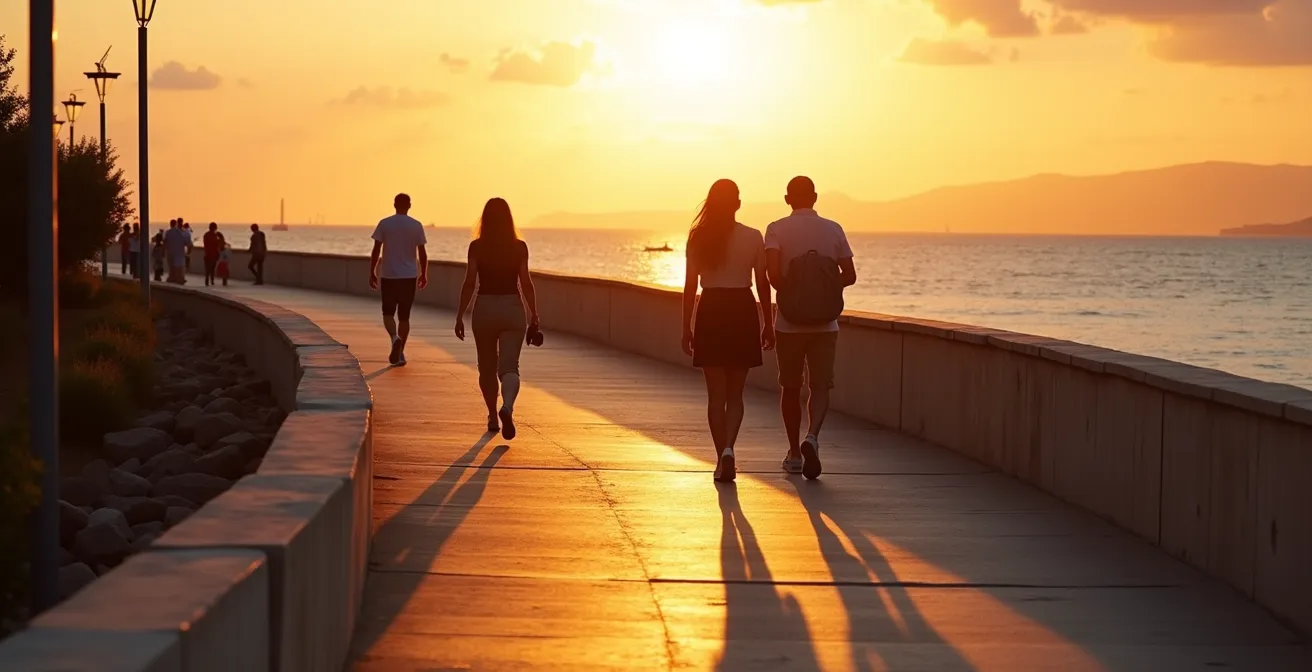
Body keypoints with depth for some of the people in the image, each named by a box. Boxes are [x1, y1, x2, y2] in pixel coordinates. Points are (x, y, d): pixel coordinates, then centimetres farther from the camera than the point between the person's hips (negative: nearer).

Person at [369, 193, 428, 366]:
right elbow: (422, 253, 1)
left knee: (388, 313, 10)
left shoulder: (384, 224, -3)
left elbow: (376, 251, -4)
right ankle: (400, 353, 8)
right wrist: (424, 274, 11)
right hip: (409, 276, 1)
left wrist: (372, 273, 4)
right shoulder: (416, 226, -1)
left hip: (388, 276, -1)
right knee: (404, 316, 9)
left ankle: (395, 338, -19)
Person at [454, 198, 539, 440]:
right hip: (513, 308, 0)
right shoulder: (519, 247, -2)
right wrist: (534, 315, 6)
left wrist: (460, 316, -2)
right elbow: (526, 283, -2)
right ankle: (507, 407, -32)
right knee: (509, 367, -5)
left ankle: (493, 417, 26)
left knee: (487, 367, 18)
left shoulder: (477, 246, -4)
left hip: (484, 308, 0)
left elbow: (469, 283, -7)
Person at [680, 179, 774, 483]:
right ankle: (728, 449, -12)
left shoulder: (698, 237, -2)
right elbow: (762, 283, 2)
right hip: (743, 311, 0)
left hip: (710, 312, 0)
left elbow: (690, 284, -1)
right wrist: (768, 324, 11)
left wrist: (686, 327, 4)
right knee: (735, 394, 9)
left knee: (716, 394, 7)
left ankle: (722, 461, 6)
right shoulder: (753, 238, -2)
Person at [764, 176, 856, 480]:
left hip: (789, 324, -1)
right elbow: (849, 275, 1)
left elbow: (772, 272, -20)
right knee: (820, 387, 2)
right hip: (825, 324, 1)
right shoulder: (833, 230, 2)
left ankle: (795, 453, 20)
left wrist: (787, 292, 0)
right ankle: (812, 437, -25)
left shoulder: (777, 230, -5)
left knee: (790, 388, 13)